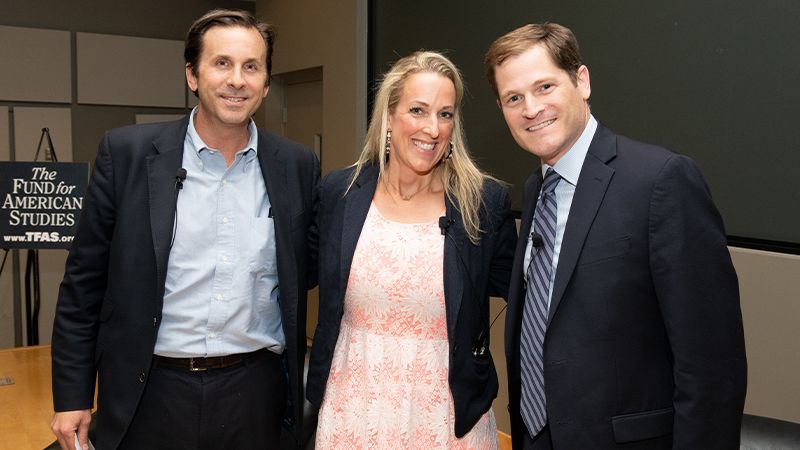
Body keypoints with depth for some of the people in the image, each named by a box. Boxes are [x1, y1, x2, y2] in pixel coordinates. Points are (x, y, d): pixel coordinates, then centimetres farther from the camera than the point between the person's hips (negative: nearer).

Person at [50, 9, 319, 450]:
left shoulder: (298, 165, 0)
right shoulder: (127, 152, -5)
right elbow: (84, 282, -1)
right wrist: (72, 396, 0)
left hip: (256, 391, 2)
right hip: (152, 392, -1)